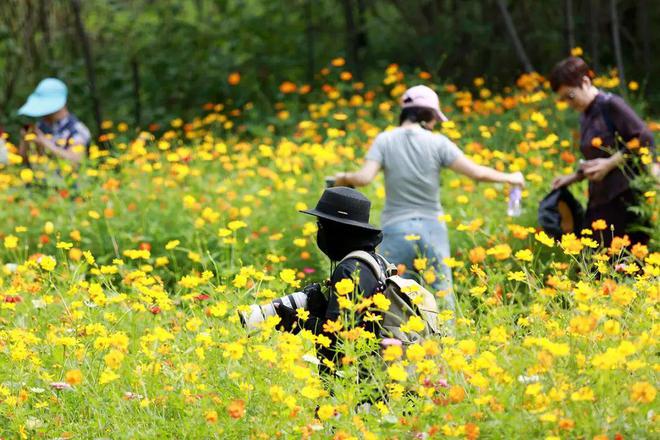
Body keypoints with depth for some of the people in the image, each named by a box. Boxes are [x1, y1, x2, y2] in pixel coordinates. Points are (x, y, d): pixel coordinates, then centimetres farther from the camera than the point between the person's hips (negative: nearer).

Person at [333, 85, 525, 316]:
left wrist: (344, 178, 9)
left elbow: (364, 178, -12)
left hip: (396, 229, 0)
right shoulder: (437, 143, -2)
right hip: (432, 227, 0)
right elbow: (476, 172, -4)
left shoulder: (385, 141, -2)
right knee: (442, 294, 8)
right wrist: (509, 178, 11)